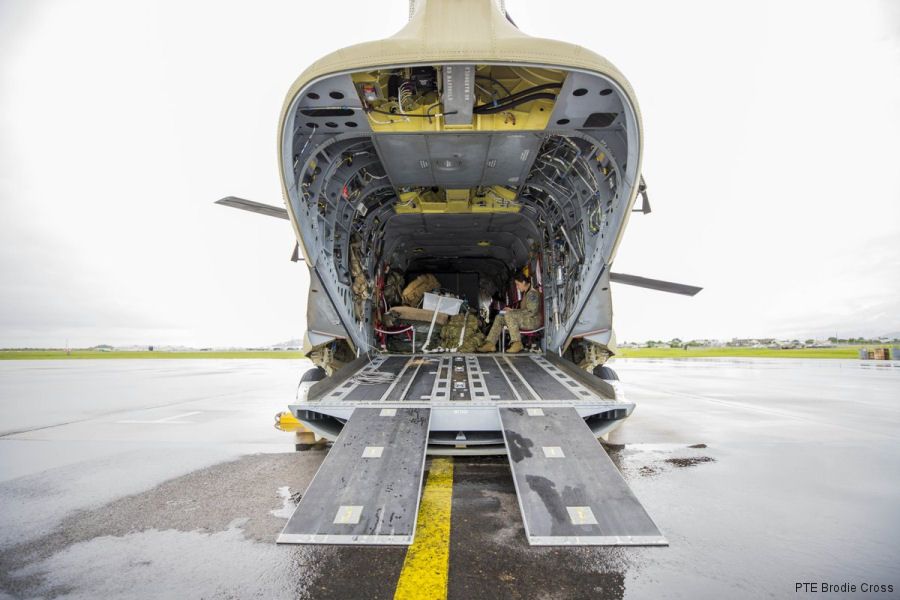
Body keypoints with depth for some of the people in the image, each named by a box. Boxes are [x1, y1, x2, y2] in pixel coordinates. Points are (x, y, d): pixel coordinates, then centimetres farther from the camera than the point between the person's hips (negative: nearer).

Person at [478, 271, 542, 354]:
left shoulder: (533, 293, -12)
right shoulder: (525, 293, 18)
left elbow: (531, 312, -20)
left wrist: (513, 311, -16)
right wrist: (511, 310, 7)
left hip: (533, 321, -10)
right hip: (525, 319, 10)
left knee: (509, 315, -31)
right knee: (499, 317, 0)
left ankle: (517, 344, -26)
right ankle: (490, 344, -10)